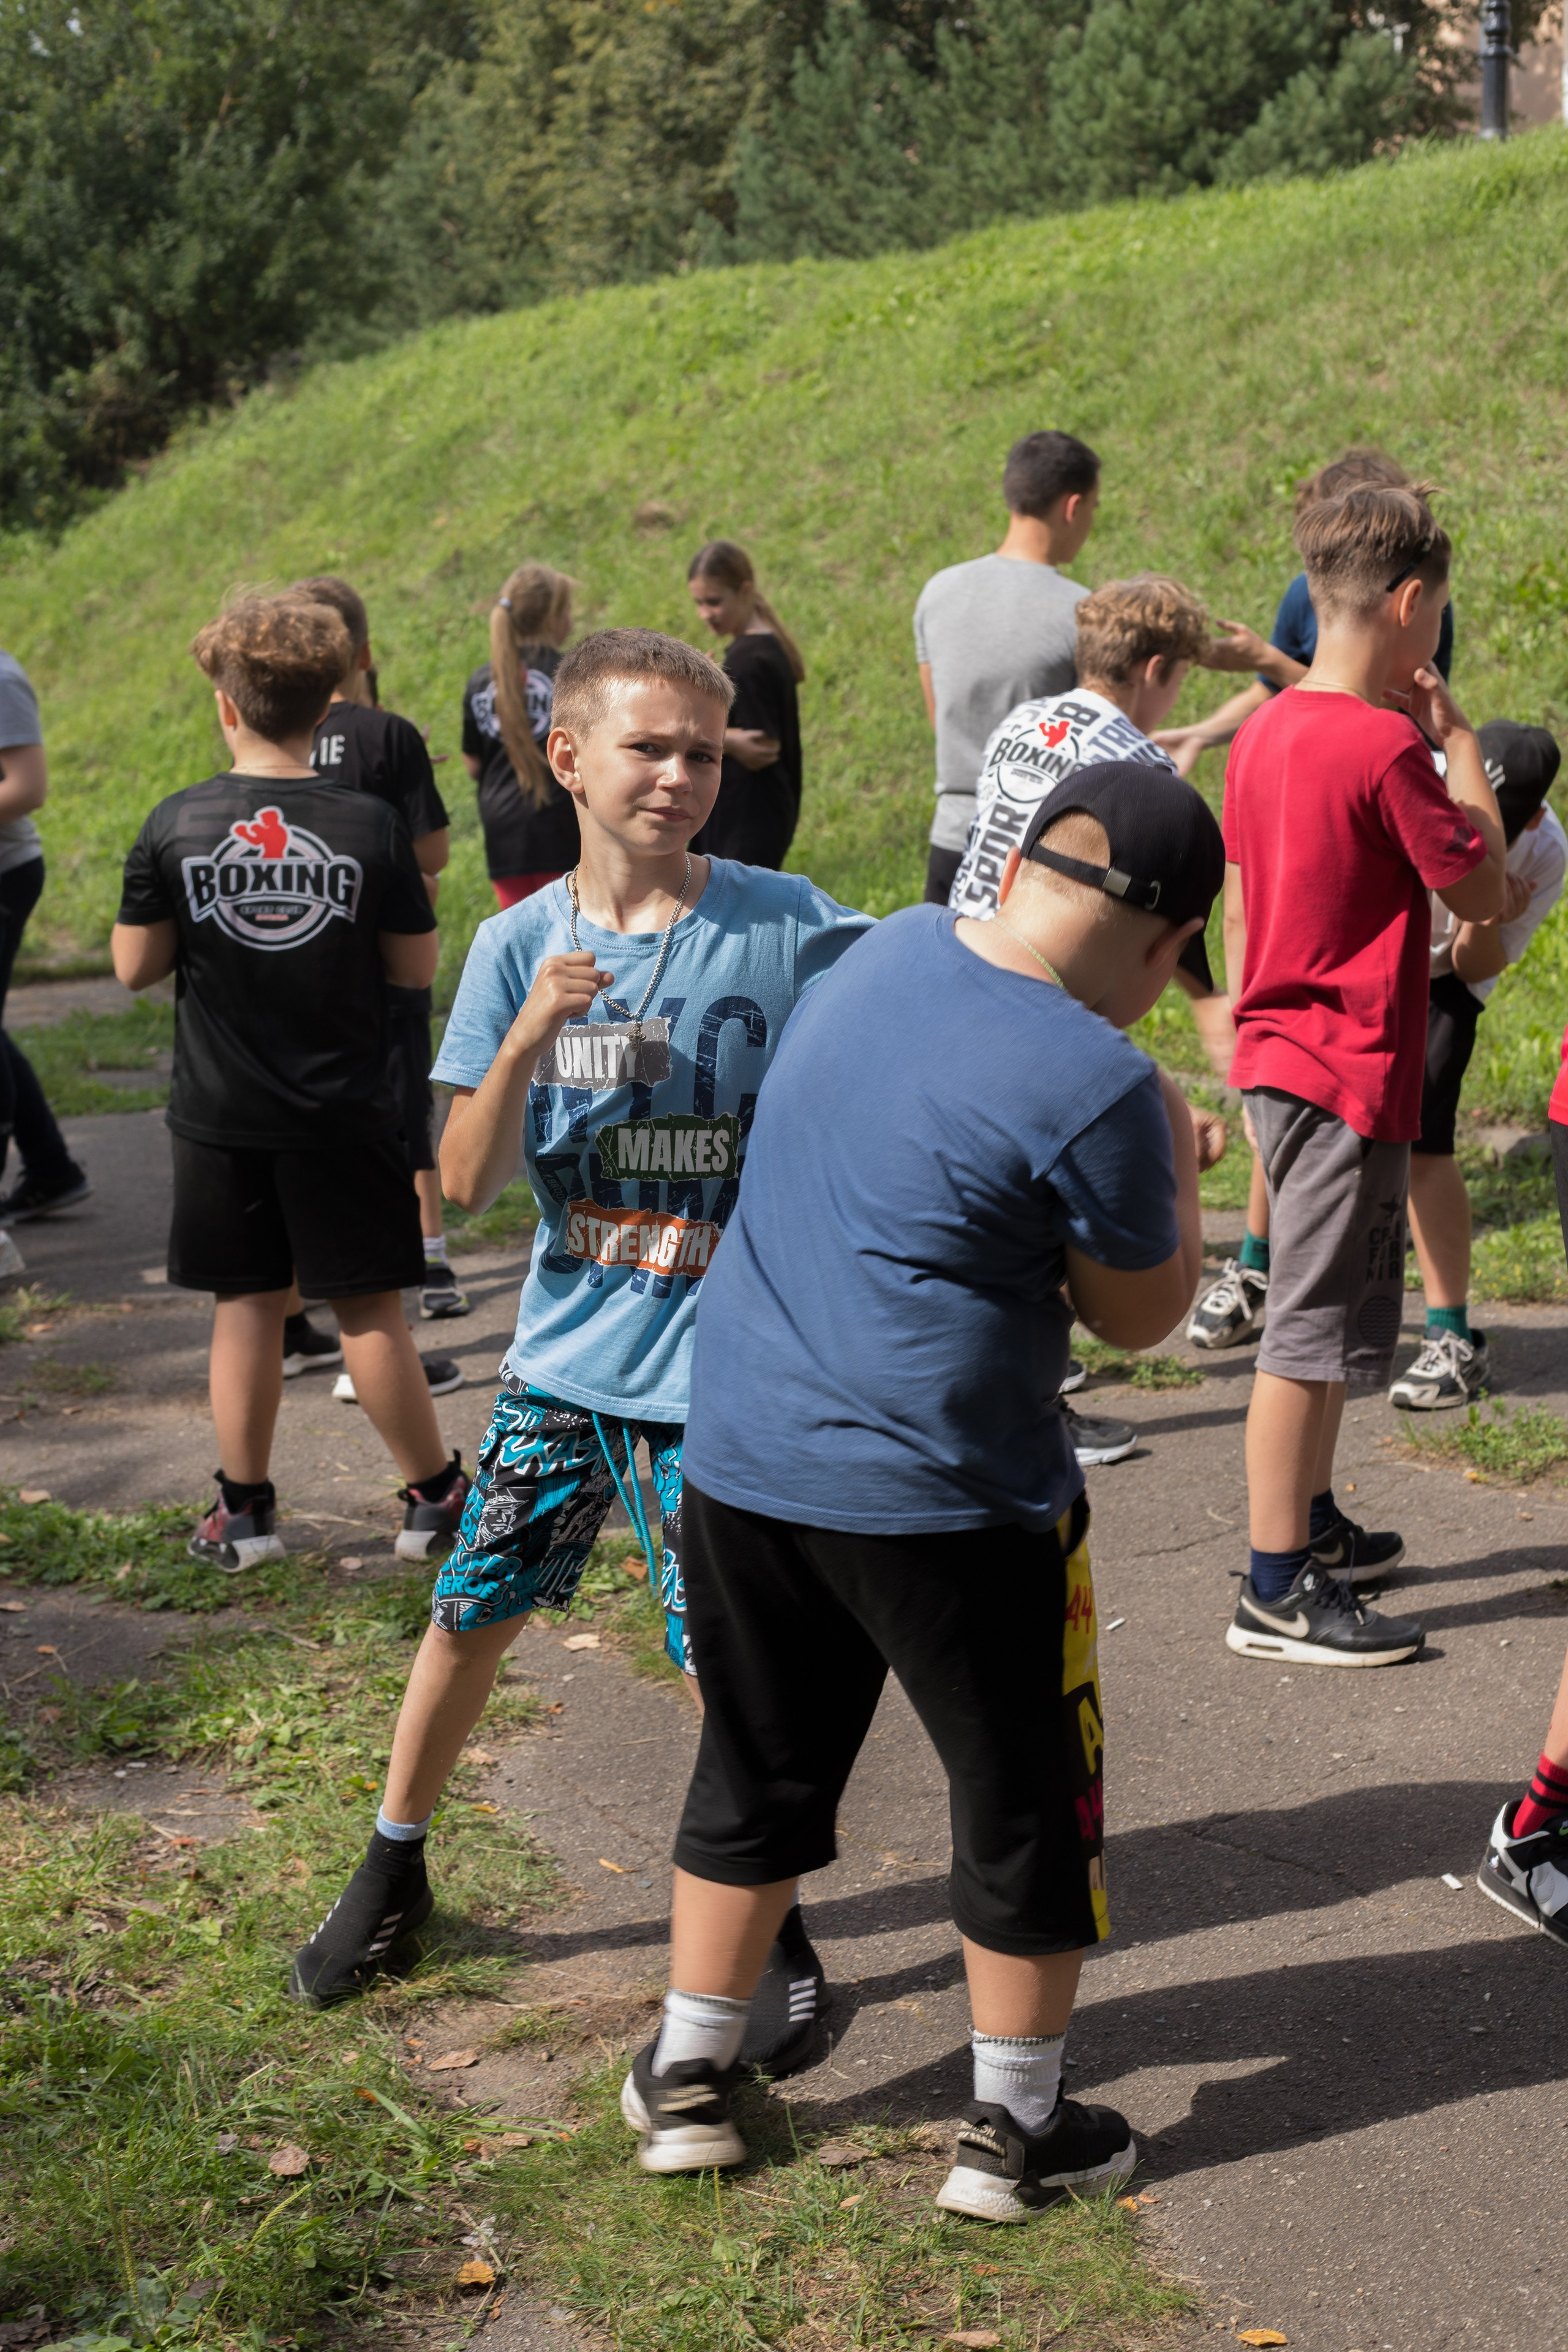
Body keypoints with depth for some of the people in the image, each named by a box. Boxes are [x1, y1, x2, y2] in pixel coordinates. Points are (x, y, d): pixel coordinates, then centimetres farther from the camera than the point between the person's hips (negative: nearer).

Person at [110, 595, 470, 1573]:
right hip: (342, 1114, -1)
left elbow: (135, 965, -2)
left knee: (248, 1303, 12)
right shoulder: (370, 824, -10)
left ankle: (245, 1510, 18)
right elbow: (417, 969, -4)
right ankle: (435, 1496, 17)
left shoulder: (177, 823, -7)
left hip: (221, 1116, 1)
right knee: (369, 1307, 8)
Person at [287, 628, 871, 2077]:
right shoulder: (521, 946, -2)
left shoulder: (785, 924, -8)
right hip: (563, 1358, 3)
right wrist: (527, 1042, -20)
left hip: (721, 1369, -3)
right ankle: (396, 1863, 38)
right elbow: (466, 1185, -5)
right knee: (471, 1611, 13)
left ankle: (775, 1928, 23)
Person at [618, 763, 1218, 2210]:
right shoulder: (1095, 1085, -19)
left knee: (758, 1769, 22)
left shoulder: (890, 948, 3)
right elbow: (1141, 1314, -5)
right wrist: (1176, 1143, 8)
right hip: (939, 1497, -7)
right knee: (1026, 1798, 13)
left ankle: (688, 2077, 33)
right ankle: (1016, 2129, 25)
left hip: (740, 1455, 7)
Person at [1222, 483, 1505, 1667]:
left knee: (1322, 1315, 21)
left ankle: (1314, 1527, 34)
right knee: (1312, 1330, -4)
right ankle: (1278, 1591, 3)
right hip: (1352, 1070, -9)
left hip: (1281, 1056, 9)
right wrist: (1460, 738, -3)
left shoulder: (1265, 733, 8)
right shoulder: (1387, 746, -19)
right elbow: (1481, 889, -11)